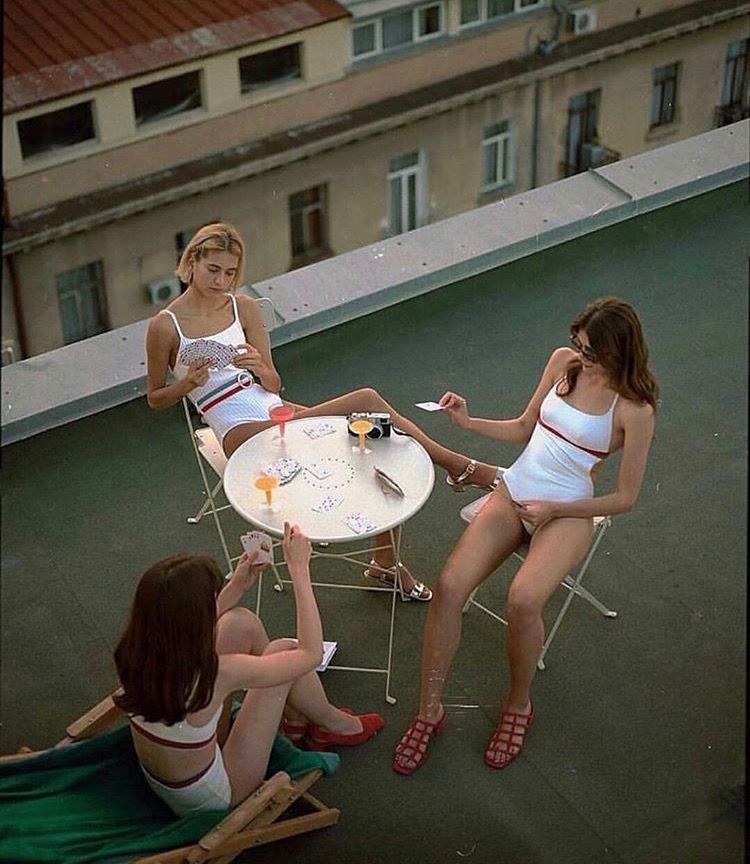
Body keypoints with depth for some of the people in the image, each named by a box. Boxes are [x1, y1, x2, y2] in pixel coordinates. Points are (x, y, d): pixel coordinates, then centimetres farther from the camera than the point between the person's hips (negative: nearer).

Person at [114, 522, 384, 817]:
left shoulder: (135, 651, -19)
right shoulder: (216, 674, -36)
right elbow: (310, 654, -20)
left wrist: (238, 586, 9)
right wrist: (299, 569, -14)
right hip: (207, 800, -6)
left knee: (241, 623, 1)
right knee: (283, 649, -5)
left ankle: (297, 718, 27)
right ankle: (334, 725, 26)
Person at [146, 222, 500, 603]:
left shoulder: (243, 307, 7)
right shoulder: (165, 325, -6)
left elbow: (273, 385, 7)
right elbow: (155, 399, 4)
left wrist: (260, 367, -17)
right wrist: (188, 382, -17)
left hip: (275, 412, 6)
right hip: (242, 432, -5)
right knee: (367, 403, -24)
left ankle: (385, 561, -7)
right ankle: (463, 468, -9)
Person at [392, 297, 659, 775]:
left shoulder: (634, 410, -13)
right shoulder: (563, 362, 3)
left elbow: (625, 498, -8)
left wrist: (553, 510, -14)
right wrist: (469, 421, 2)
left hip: (568, 513, -5)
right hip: (514, 493, 5)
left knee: (523, 600, -33)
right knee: (449, 587, -20)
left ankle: (519, 705, -5)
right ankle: (430, 710, -7)